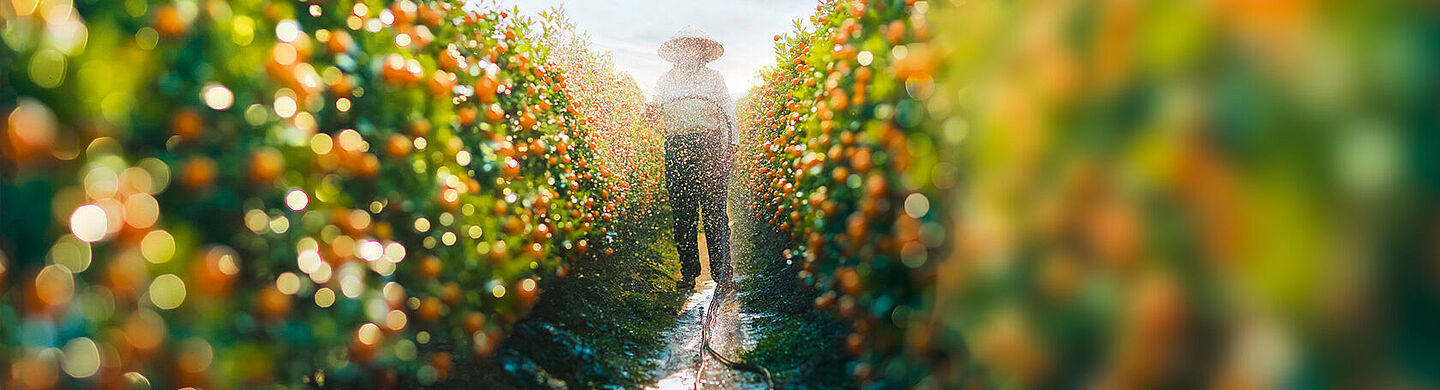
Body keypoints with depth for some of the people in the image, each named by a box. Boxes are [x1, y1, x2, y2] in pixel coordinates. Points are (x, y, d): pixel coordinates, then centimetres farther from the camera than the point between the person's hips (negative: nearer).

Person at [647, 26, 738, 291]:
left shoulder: (714, 78, 16)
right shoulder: (667, 80, 20)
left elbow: (728, 114, 11)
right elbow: (655, 109, 16)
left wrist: (731, 148, 0)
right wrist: (652, 110, -9)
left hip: (709, 144, -2)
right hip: (676, 148, 2)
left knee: (714, 211, -9)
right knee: (682, 212, -1)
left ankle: (722, 272, -7)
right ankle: (688, 273, 4)